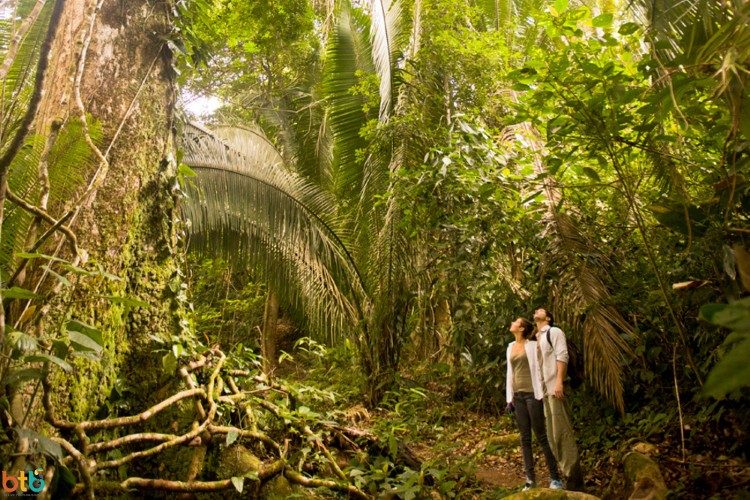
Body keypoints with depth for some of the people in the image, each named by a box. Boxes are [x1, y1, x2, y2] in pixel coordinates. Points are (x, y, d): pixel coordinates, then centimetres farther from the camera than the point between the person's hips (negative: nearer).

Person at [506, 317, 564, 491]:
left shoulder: (532, 345, -4)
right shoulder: (510, 347, 13)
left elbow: (538, 369, -7)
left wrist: (540, 394, -13)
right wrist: (509, 398, 12)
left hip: (532, 393, -6)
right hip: (518, 395, 6)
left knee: (541, 436, -3)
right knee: (525, 438, 6)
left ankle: (555, 478, 6)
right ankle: (530, 480, 10)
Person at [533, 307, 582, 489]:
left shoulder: (554, 332, -2)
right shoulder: (536, 338, 21)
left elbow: (562, 356, -13)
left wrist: (559, 382, -23)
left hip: (555, 388, -8)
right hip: (543, 390, 9)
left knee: (562, 432, -9)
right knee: (552, 434, 9)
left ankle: (573, 477, -3)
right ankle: (567, 473, 17)